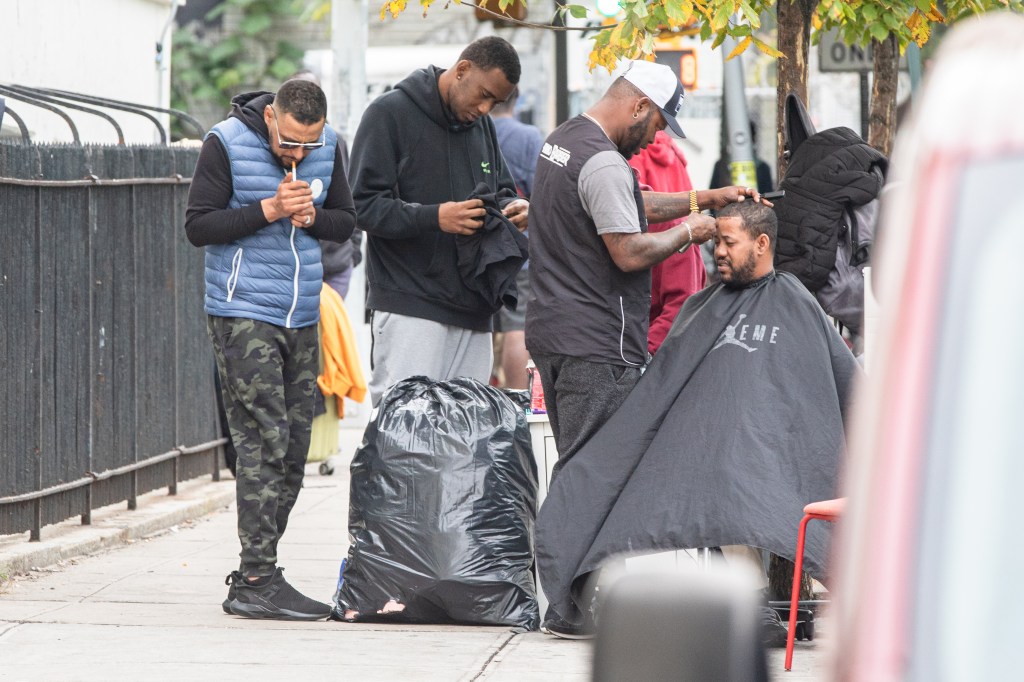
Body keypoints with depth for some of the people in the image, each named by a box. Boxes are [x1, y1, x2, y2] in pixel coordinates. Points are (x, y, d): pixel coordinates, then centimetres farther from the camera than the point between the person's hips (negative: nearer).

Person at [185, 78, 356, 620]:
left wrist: (311, 215, -8)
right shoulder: (227, 143, -9)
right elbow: (198, 226, -10)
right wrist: (267, 211, -20)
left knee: (292, 450, 6)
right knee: (265, 443, -12)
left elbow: (346, 221, 13)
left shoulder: (328, 146, 6)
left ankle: (253, 576, 13)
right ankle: (258, 580, -11)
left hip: (301, 318, 6)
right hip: (243, 316, -6)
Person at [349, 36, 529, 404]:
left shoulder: (481, 124, 17)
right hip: (410, 306, -7)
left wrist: (513, 208, 3)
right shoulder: (390, 114, -4)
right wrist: (434, 218, -23)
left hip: (472, 308, 7)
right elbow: (365, 205, -10)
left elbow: (502, 190, 28)